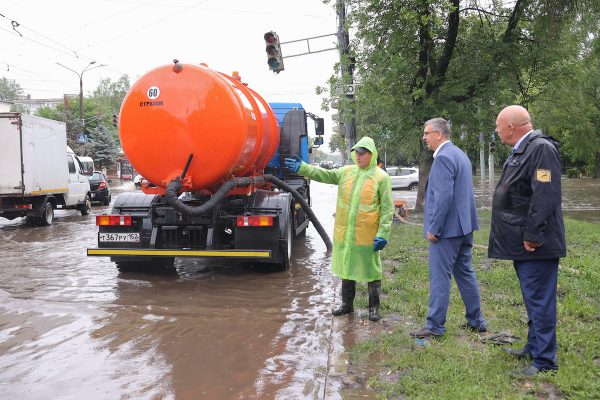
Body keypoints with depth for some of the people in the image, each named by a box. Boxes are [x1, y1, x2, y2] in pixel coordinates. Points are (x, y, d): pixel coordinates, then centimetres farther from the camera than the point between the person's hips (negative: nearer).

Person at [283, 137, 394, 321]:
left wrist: (383, 234, -12)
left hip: (367, 235, -5)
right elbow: (324, 175, 6)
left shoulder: (381, 177, -7)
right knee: (346, 268, 16)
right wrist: (303, 168, -7)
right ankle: (347, 304, 32)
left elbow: (387, 208, -7)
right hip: (344, 233, 5)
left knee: (371, 272, 7)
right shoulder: (346, 171, 8)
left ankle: (374, 308, 24)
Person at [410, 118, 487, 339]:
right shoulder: (460, 154, 15)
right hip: (464, 226, 10)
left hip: (448, 228, -10)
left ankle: (435, 326, 6)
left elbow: (443, 196, -24)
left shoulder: (443, 157, -16)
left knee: (440, 277, -2)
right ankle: (476, 321, 26)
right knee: (465, 273, 17)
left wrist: (434, 228, -19)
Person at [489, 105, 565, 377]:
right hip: (523, 242, 10)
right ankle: (534, 346, 35)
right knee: (532, 299, 20)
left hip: (535, 244, -10)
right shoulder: (521, 151, 14)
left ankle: (544, 361, 9)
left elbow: (544, 197, -25)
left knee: (539, 300, -2)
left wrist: (532, 237, -24)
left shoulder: (542, 148, -18)